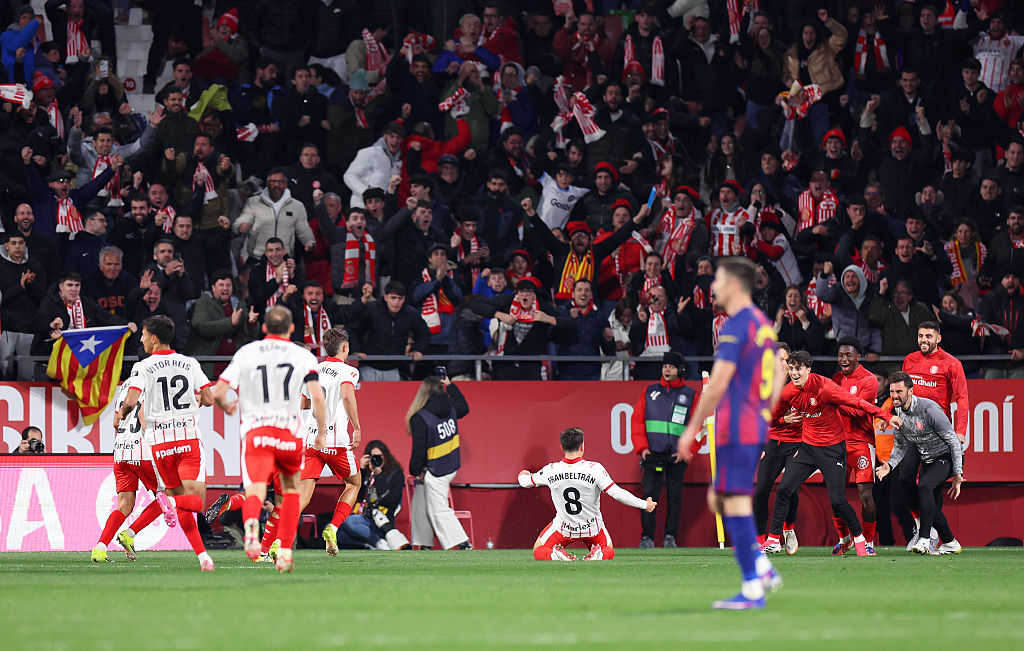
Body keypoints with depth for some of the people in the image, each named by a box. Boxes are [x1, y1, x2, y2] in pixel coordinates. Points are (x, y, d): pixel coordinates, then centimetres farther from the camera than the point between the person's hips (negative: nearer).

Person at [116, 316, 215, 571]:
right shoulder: (190, 364, 5)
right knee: (195, 500, -5)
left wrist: (119, 415, 8)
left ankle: (201, 554, 3)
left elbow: (131, 401, -14)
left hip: (160, 441, 0)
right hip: (190, 436, 0)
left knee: (179, 497, 11)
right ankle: (172, 501, -36)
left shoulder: (143, 368, -2)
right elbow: (208, 399, 3)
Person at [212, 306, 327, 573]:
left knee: (255, 493, -16)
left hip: (254, 431, -1)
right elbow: (317, 397, -6)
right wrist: (322, 433, 6)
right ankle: (285, 553, 21)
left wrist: (226, 408, 27)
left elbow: (218, 393, 4)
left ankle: (251, 523, -52)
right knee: (291, 490, 25)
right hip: (288, 434, 1)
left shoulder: (245, 353, 8)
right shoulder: (303, 356, 6)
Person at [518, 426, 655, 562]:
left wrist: (523, 475, 29)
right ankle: (598, 554, -12)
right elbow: (617, 493, -24)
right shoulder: (595, 469, -21)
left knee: (539, 551, 21)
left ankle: (554, 555, -15)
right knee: (609, 551, 26)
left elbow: (525, 482, 4)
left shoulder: (550, 470, -14)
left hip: (564, 529, 0)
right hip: (592, 528, 0)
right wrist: (645, 505, -12)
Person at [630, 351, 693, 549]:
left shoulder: (690, 396, 8)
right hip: (652, 454, 1)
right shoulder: (650, 392, 12)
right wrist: (642, 447, -2)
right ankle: (647, 538, -5)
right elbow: (637, 420, 10)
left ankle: (670, 537, 7)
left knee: (674, 497, 0)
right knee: (649, 495, -8)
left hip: (677, 456, 0)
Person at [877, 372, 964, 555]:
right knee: (931, 507, 4)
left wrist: (958, 475, -21)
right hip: (928, 460, 8)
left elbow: (953, 441, -20)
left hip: (947, 457, -8)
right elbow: (901, 445, 10)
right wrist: (890, 465, -10)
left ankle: (924, 540, -34)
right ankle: (950, 544, 24)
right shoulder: (897, 412, -3)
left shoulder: (928, 409, -25)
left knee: (924, 487, -30)